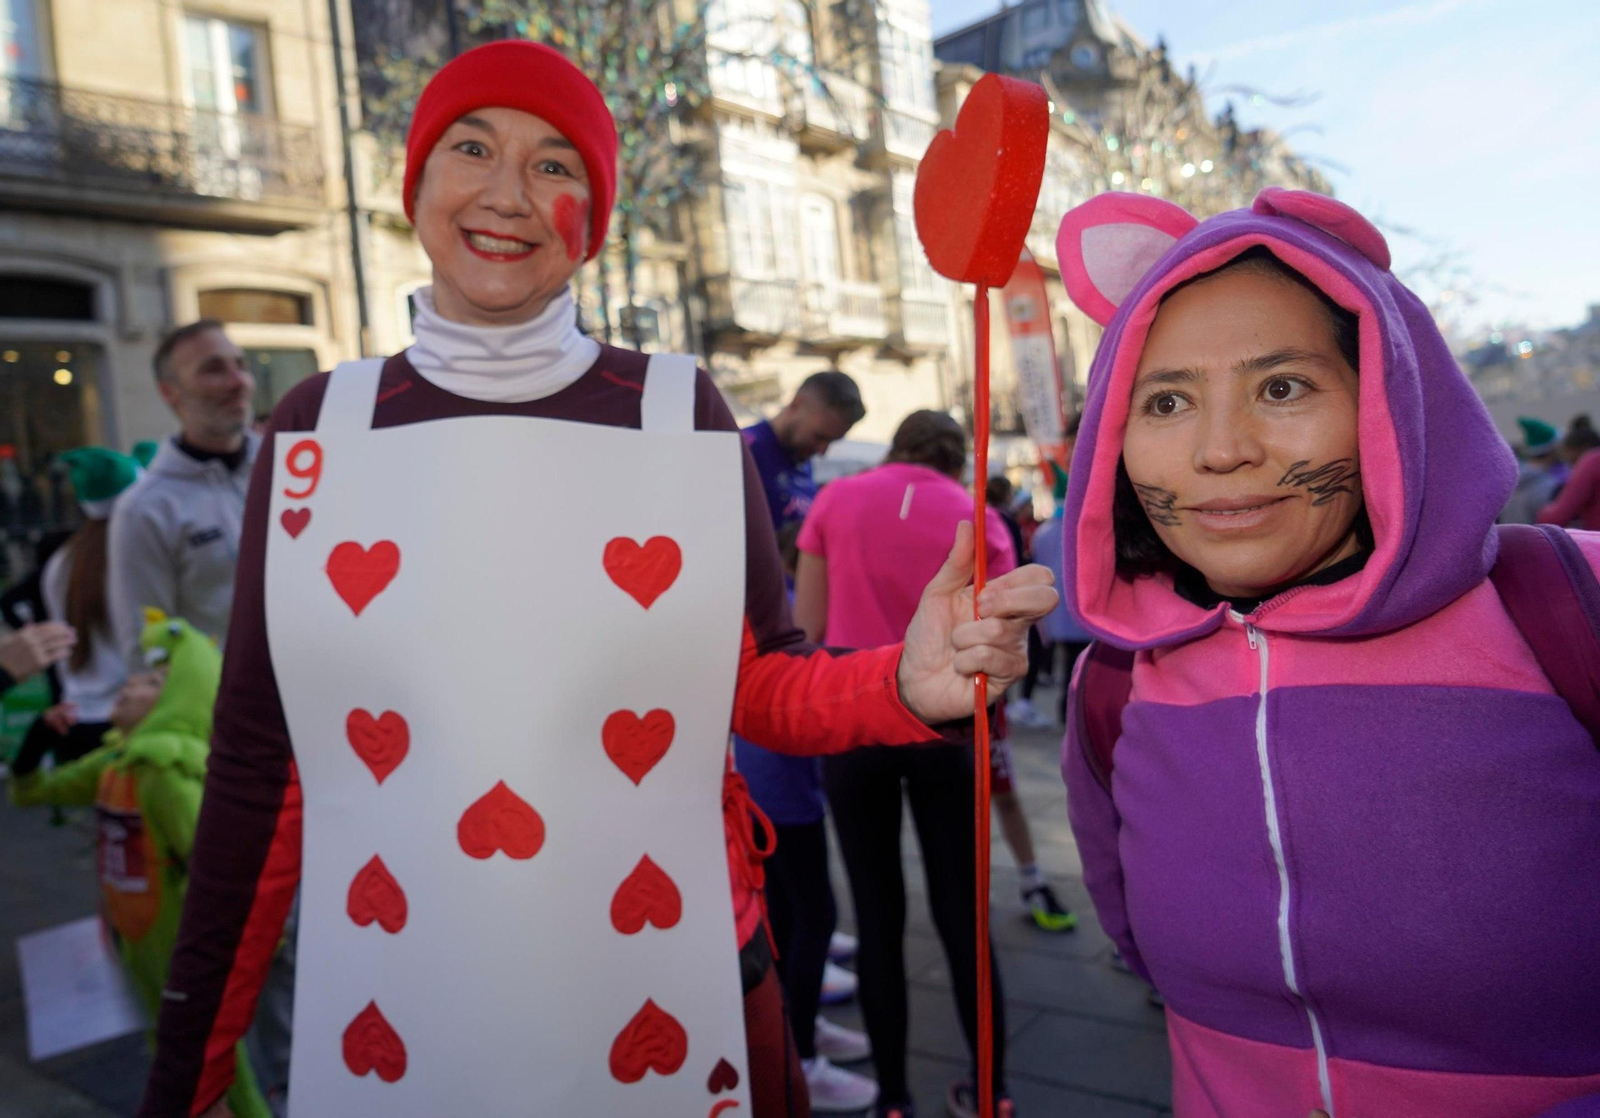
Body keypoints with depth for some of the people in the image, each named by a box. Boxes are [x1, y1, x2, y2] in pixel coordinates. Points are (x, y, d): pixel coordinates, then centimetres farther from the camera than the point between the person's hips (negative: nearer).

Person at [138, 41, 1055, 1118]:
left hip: (664, 998, 0)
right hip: (387, 1019, 1)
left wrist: (905, 684, -22)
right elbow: (259, 760, 1)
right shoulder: (322, 423, -2)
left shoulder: (678, 411, -4)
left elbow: (760, 682, -1)